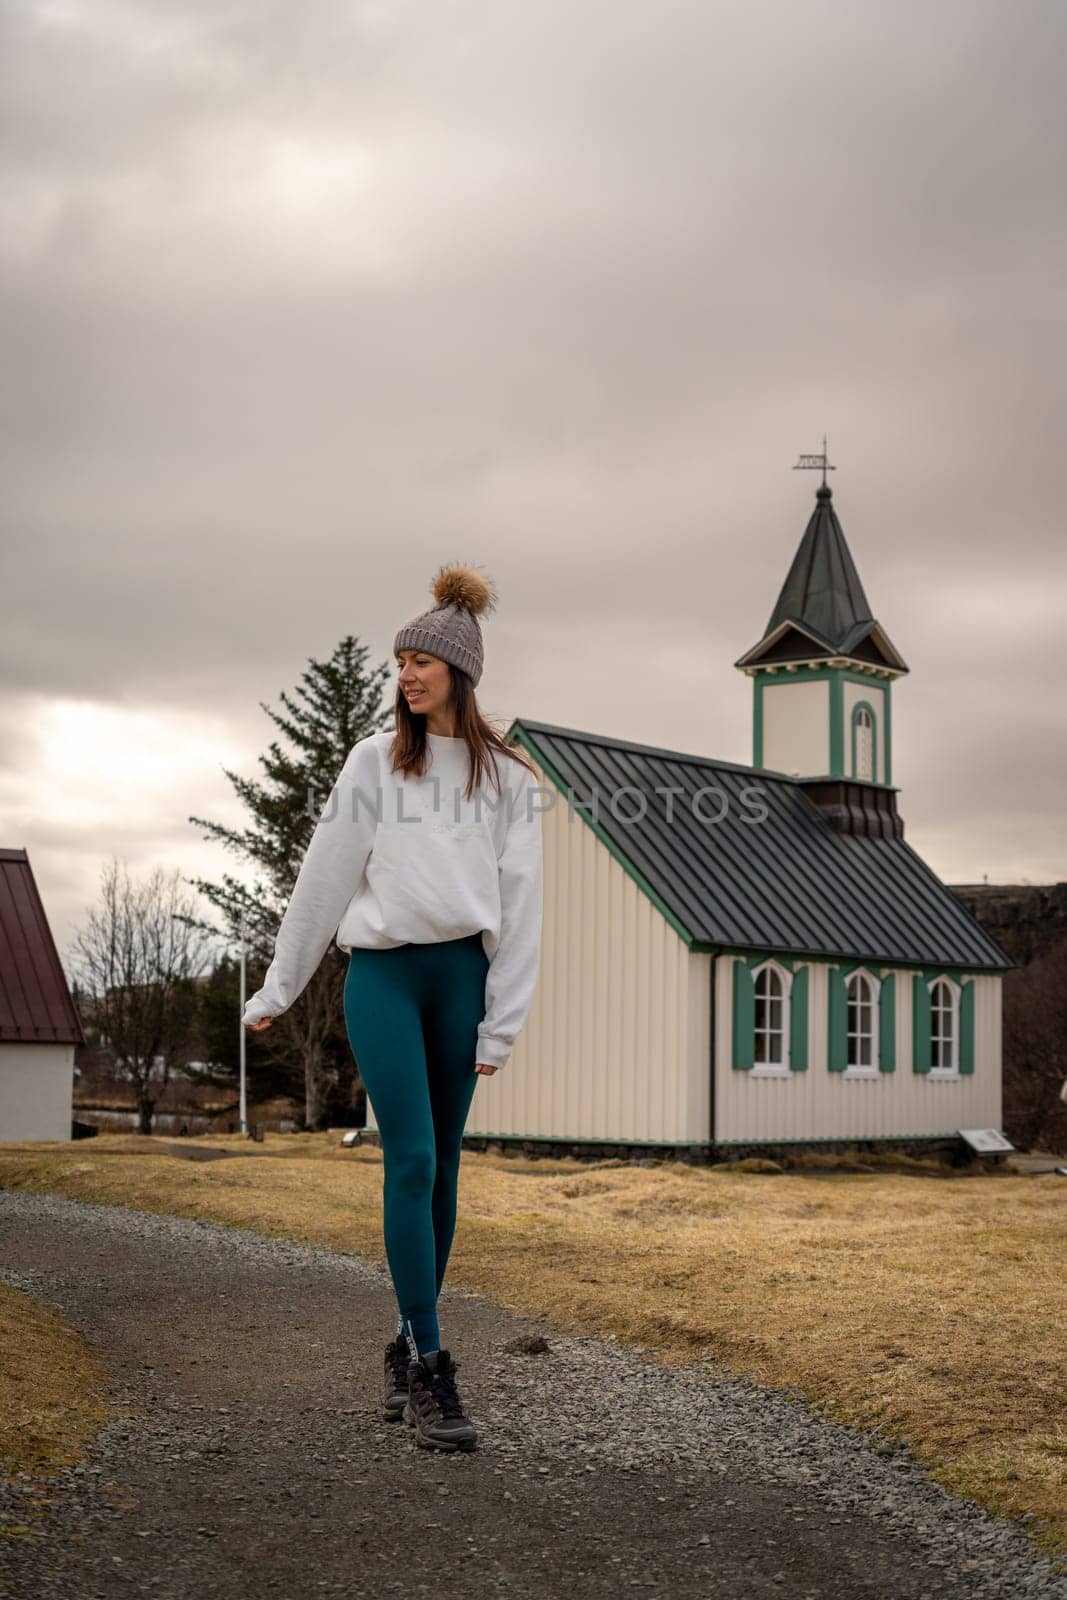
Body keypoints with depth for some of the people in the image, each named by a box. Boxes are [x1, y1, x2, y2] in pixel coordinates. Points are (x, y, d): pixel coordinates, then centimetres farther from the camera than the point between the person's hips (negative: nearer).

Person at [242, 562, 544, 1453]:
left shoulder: (508, 777, 9)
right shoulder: (377, 761, 7)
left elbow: (520, 902, 6)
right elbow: (325, 876, 7)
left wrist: (502, 1021, 1)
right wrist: (279, 989, 8)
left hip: (461, 975, 2)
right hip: (383, 973, -2)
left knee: (440, 1167, 5)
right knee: (412, 1159, -10)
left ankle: (409, 1345, 18)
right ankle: (429, 1370, -9)